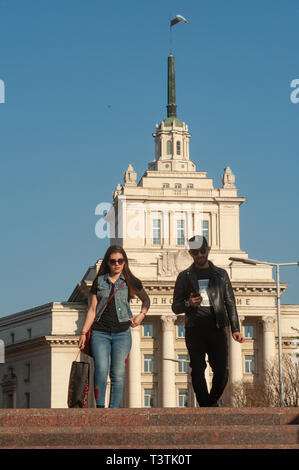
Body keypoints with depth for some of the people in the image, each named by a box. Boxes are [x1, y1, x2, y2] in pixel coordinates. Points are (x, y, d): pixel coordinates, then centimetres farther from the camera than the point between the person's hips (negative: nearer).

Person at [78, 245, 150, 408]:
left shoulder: (130, 282, 8)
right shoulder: (99, 281, 10)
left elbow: (146, 299, 23)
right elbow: (92, 309, 11)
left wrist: (141, 315, 6)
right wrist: (84, 332, 5)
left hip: (122, 333, 0)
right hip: (100, 332, 0)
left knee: (118, 374, -5)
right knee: (101, 369, -18)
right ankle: (100, 407, -11)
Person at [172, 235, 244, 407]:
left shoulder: (221, 274, 14)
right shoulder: (185, 277, 11)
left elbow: (230, 303, 12)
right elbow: (175, 307, 12)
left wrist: (235, 329, 1)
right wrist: (189, 304, -10)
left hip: (217, 329, 1)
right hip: (195, 330, 0)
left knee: (222, 370, -5)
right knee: (198, 370, -8)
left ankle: (213, 401, 19)